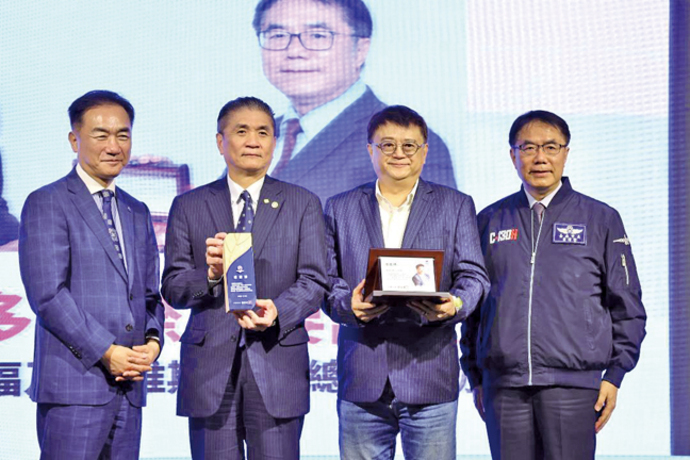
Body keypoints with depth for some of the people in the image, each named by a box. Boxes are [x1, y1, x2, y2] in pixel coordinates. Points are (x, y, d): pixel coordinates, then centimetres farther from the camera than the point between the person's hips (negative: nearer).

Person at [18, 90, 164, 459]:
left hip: (128, 386, 6)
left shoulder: (137, 213, 21)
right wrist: (105, 352, -15)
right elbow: (47, 293, -11)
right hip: (73, 384, -6)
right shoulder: (46, 204, -2)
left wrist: (152, 341, 0)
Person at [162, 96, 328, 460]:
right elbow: (172, 288, 5)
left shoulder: (303, 205, 10)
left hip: (277, 365, 0)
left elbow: (314, 280, 2)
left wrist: (278, 311, -19)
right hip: (209, 366, 1)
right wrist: (210, 275, -17)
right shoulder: (188, 207, 11)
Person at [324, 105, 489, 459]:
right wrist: (348, 303, -15)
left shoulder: (456, 206, 11)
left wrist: (455, 304, -20)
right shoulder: (340, 208, 14)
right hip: (361, 381, 1)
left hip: (430, 376, -1)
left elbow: (472, 274, 3)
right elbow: (325, 278, 8)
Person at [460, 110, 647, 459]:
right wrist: (475, 376, 12)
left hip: (574, 382, -2)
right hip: (503, 387, 2)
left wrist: (614, 375, 1)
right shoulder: (490, 221, 13)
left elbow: (627, 307, 8)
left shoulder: (601, 219, 8)